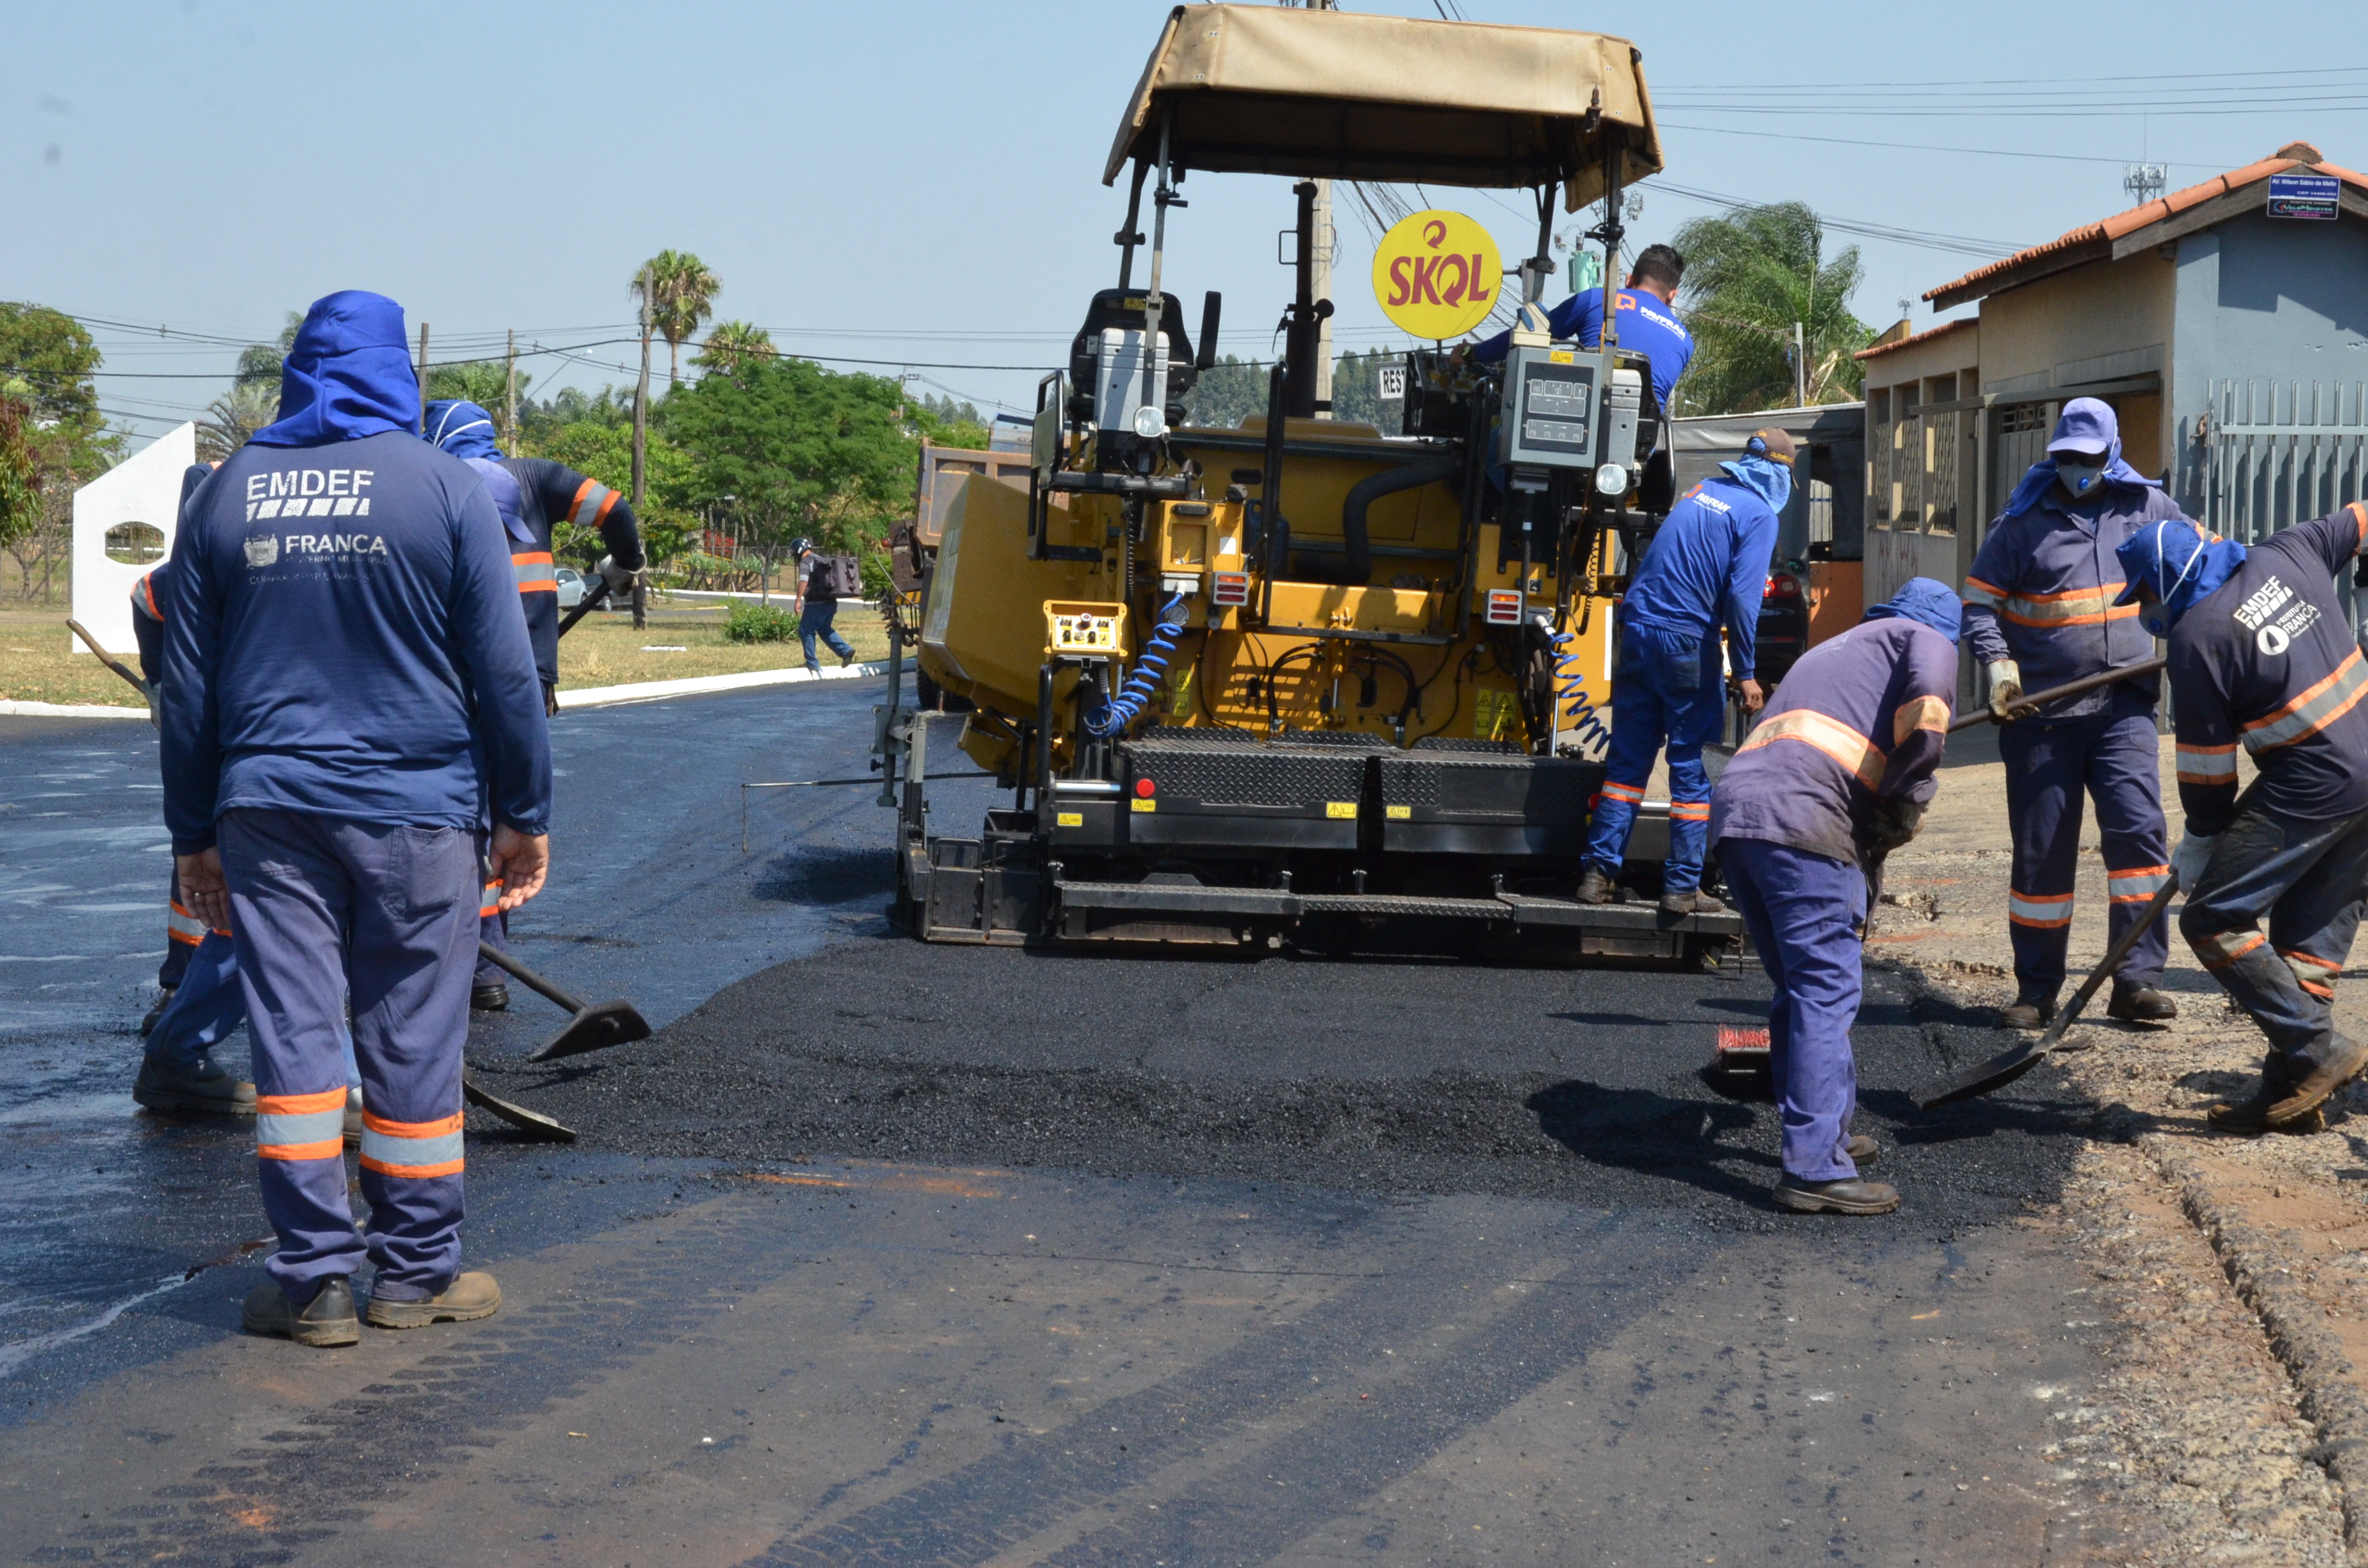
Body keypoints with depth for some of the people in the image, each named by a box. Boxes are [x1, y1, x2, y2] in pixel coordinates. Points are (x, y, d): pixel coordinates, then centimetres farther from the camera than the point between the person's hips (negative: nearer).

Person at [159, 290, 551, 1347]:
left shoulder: (226, 493, 7)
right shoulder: (446, 487, -2)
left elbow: (188, 684, 11)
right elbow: (503, 670, -2)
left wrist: (194, 834, 18)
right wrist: (524, 815, 6)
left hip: (268, 806, 2)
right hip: (416, 809, -2)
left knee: (293, 1036, 4)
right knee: (413, 1041, 5)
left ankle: (314, 1278, 4)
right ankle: (417, 1273, 12)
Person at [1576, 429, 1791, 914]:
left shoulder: (1699, 492, 15)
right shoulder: (1758, 515, -4)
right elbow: (1741, 597, -13)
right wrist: (1745, 674, -11)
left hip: (1638, 633, 6)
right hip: (1688, 645, -6)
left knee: (1627, 760, 10)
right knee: (1692, 768, 3)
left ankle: (1599, 873, 9)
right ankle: (1682, 886, 4)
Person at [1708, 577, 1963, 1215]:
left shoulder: (1832, 649, 37)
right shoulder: (1926, 640, 15)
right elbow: (1926, 708, -9)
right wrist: (1904, 808, 1)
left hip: (1734, 805, 8)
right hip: (1803, 821, -8)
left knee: (1802, 986, 19)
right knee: (1827, 990, -8)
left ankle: (1829, 1133, 30)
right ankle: (1816, 1170, -13)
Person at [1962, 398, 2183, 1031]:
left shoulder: (2149, 509, 6)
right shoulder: (2023, 521, -1)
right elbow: (1979, 600, 1)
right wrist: (1997, 663, -16)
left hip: (2123, 708, 1)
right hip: (2042, 712, -1)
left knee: (2139, 830, -11)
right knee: (2042, 852, 4)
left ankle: (2137, 980, -5)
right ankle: (2036, 991, 13)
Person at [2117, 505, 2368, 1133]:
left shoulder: (2196, 639, -12)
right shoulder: (2288, 554, 6)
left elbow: (2205, 761, -5)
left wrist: (2200, 843, 9)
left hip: (2312, 787, -9)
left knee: (2213, 920, -4)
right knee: (2313, 932, 11)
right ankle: (2292, 1091, 10)